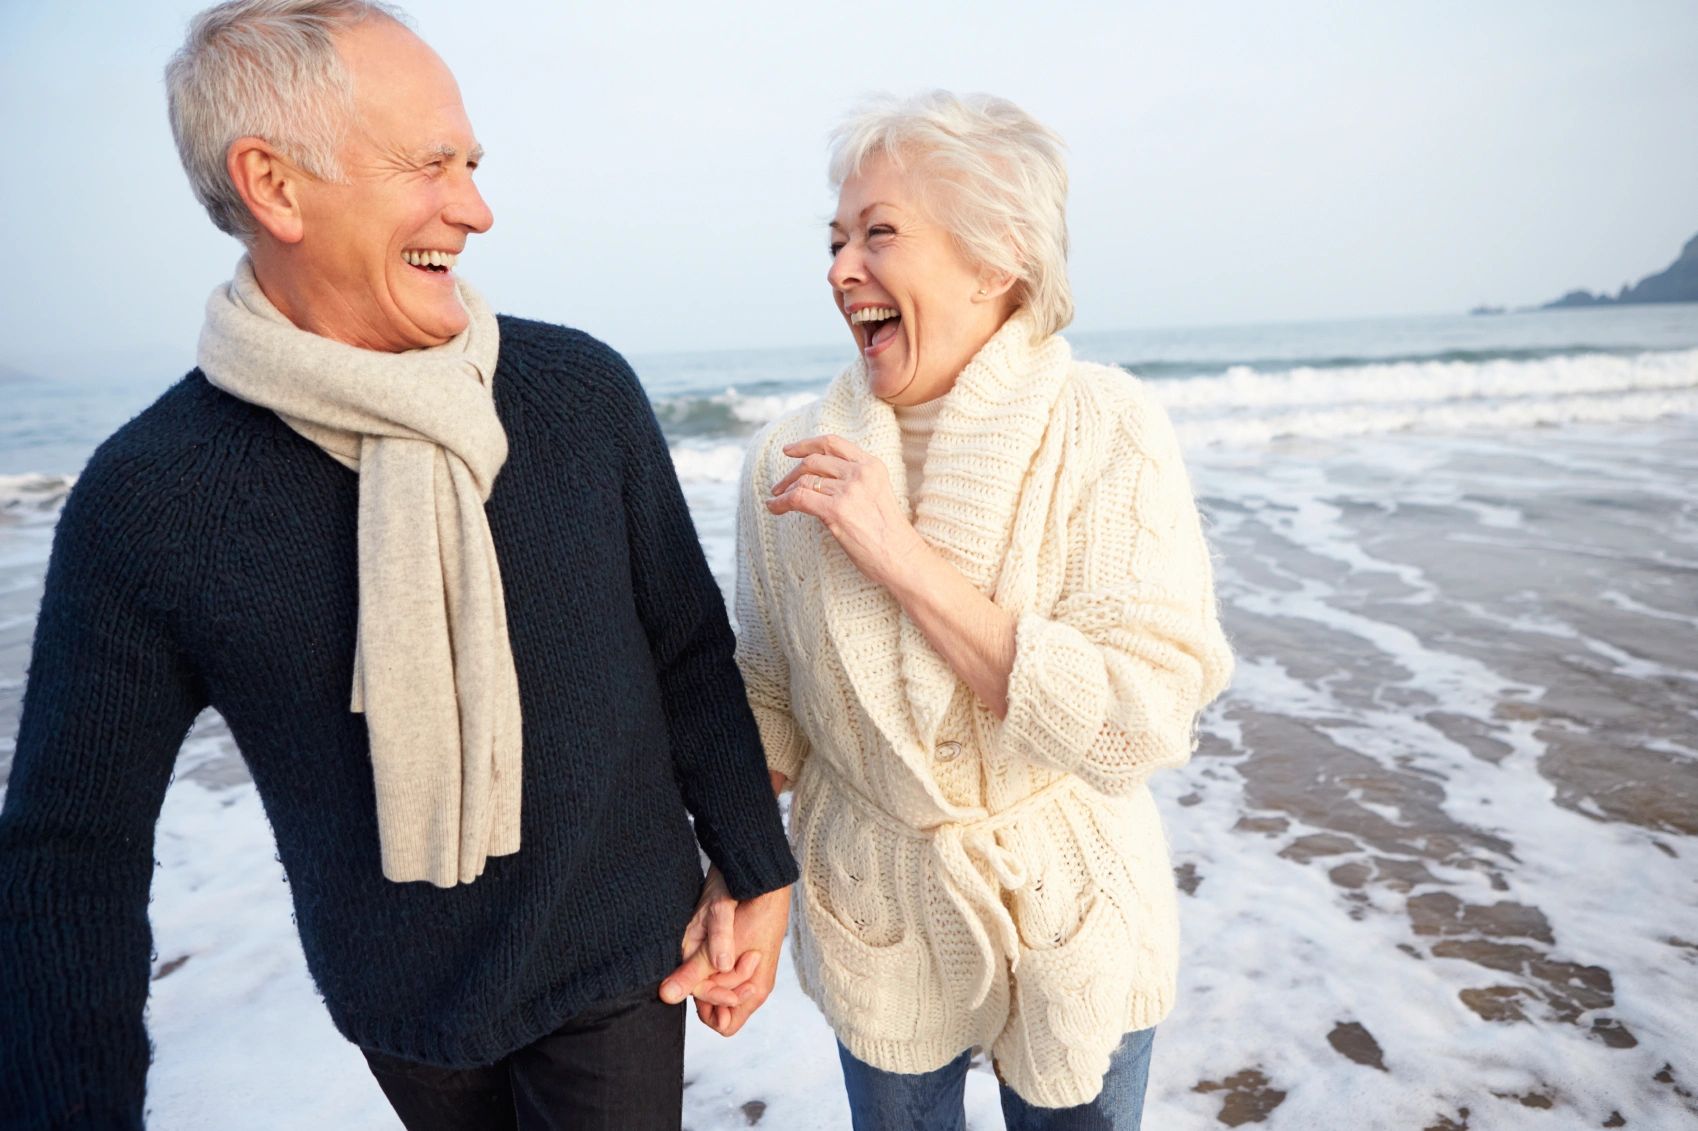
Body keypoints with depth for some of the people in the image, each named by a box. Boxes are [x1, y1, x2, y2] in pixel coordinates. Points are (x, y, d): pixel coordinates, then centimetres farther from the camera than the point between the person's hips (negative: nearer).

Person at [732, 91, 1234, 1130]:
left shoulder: (1108, 432, -17)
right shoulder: (794, 459, -9)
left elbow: (1143, 729, -25)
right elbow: (769, 700, 2)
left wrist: (904, 556, -28)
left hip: (1073, 938, -1)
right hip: (875, 937, 2)